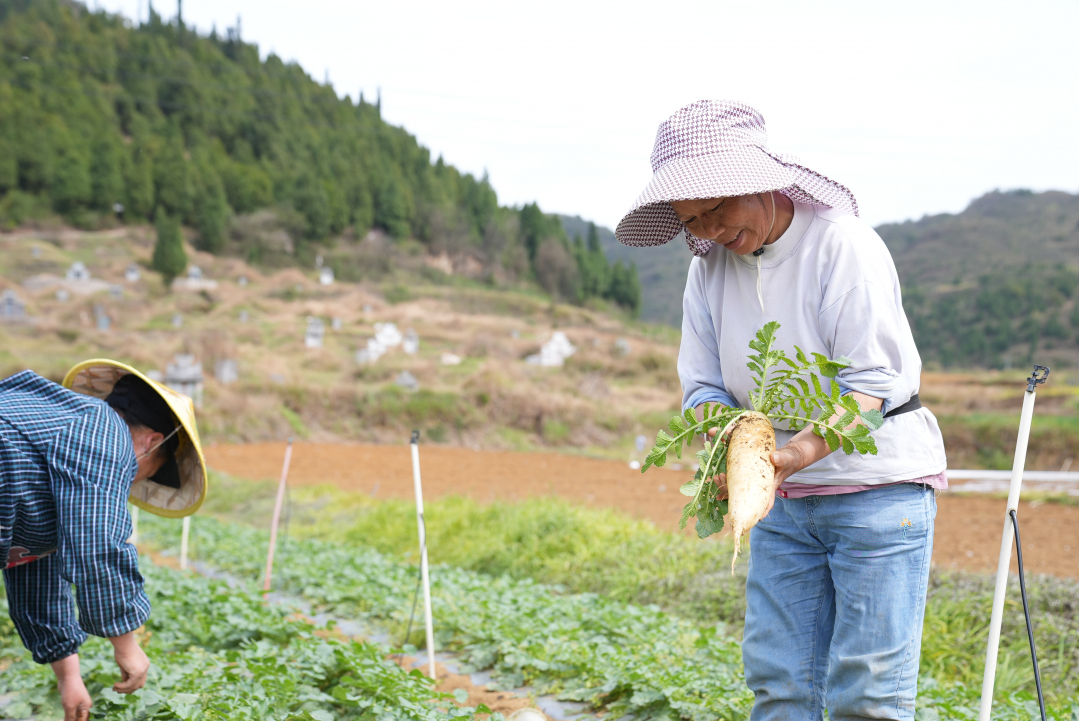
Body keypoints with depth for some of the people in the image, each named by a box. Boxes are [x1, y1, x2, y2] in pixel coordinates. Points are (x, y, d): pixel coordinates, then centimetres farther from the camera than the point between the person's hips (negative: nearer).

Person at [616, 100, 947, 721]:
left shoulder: (842, 242, -13)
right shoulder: (709, 267, 5)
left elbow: (871, 379, -19)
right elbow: (703, 388, 6)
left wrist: (799, 450, -35)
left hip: (878, 483, -5)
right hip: (783, 501, 5)